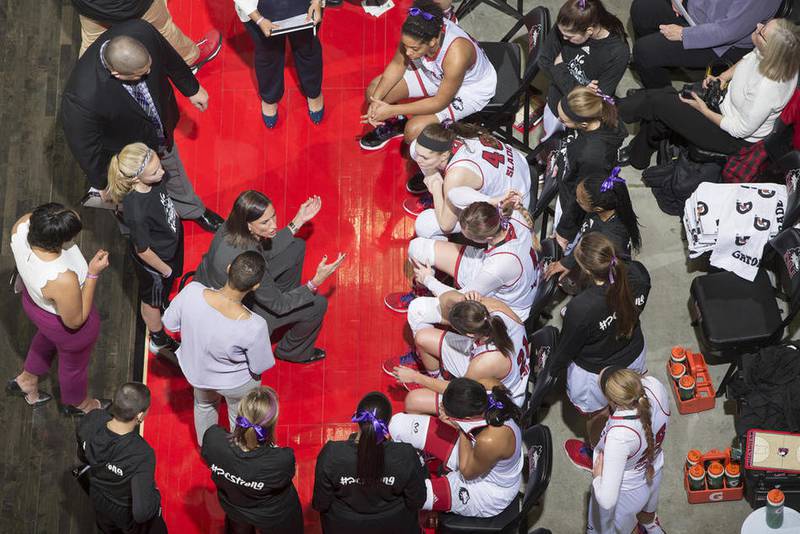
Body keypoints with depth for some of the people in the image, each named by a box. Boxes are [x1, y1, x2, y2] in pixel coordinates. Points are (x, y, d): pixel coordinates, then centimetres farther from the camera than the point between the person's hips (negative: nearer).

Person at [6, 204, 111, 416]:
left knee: (47, 339, 40)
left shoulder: (23, 224, -31)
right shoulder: (62, 280, -47)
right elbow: (75, 321, -26)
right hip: (64, 324, -6)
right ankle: (77, 403, 61)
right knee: (74, 364, 29)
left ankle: (26, 380, 66)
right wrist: (93, 273, -30)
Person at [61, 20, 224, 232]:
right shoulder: (82, 97, -46)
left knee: (175, 173, 35)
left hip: (162, 126, 5)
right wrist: (103, 185, -11)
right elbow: (85, 147, -27)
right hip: (129, 158, -5)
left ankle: (192, 210, 65)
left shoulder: (141, 32, -35)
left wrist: (191, 89, 6)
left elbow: (168, 57, -10)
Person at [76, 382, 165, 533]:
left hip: (99, 500, 5)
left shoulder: (92, 420, -28)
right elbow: (142, 512, -40)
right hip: (127, 513, -5)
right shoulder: (141, 455, -44)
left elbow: (83, 457, -5)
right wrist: (155, 495, -19)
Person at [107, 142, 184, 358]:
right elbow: (143, 251, -27)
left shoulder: (155, 179, -26)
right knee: (152, 299, 25)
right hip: (155, 260, -6)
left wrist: (175, 218, 17)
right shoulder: (137, 212, -45)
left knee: (167, 286, 37)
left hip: (171, 244, 6)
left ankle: (164, 304, 71)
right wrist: (165, 269, -12)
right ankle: (159, 342, 53)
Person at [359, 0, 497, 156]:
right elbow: (398, 64, -8)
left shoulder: (456, 55, -42)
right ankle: (394, 124, 26)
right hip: (434, 73, 6)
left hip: (469, 89, -6)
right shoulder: (417, 33, -27)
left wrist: (391, 110, -28)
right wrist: (376, 99, -20)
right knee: (374, 91, -4)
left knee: (414, 131, -24)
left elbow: (440, 102, -29)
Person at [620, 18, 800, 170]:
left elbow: (741, 129, -26)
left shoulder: (768, 88, -40)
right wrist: (722, 77, -4)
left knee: (661, 105, -9)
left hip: (737, 140, -7)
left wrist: (704, 110, -16)